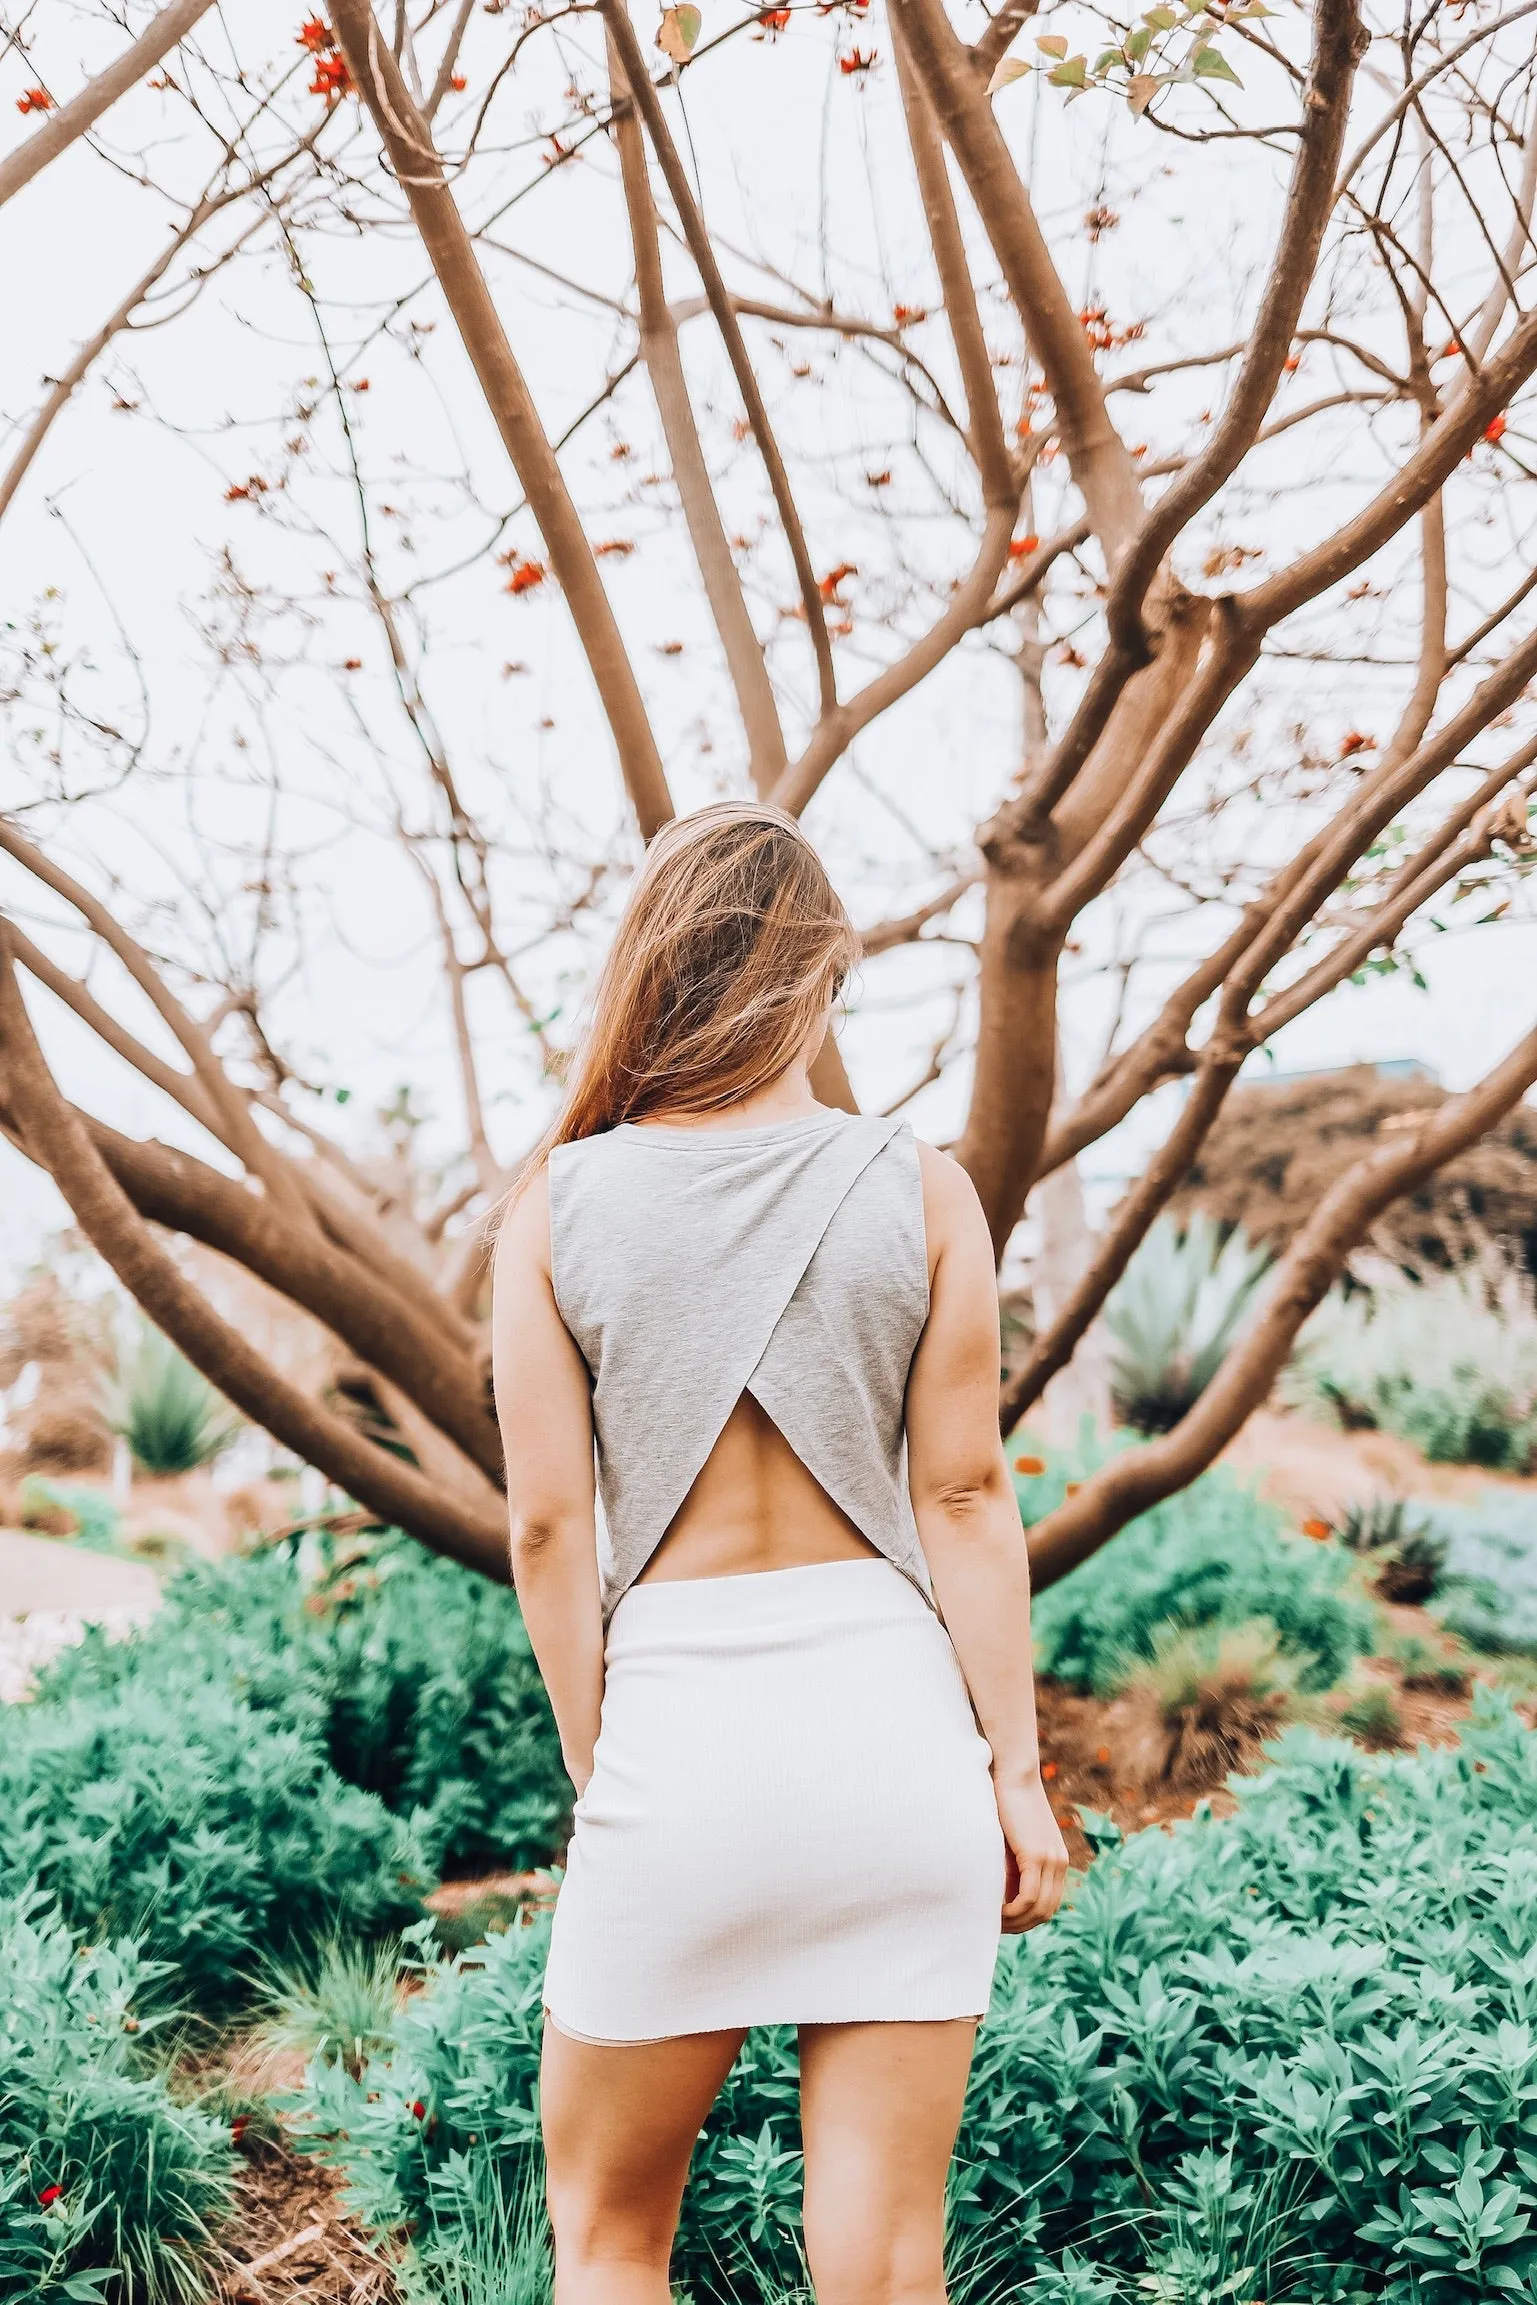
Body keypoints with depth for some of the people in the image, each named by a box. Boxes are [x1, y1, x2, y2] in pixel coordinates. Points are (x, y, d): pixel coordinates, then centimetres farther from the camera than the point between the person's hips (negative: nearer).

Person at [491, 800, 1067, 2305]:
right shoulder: (918, 1192, -2)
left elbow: (547, 1524, -3)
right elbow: (964, 1499, -3)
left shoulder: (559, 1205, -3)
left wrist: (594, 1774, 7)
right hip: (894, 1724, 1)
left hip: (678, 1729, -1)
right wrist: (1014, 1766, 4)